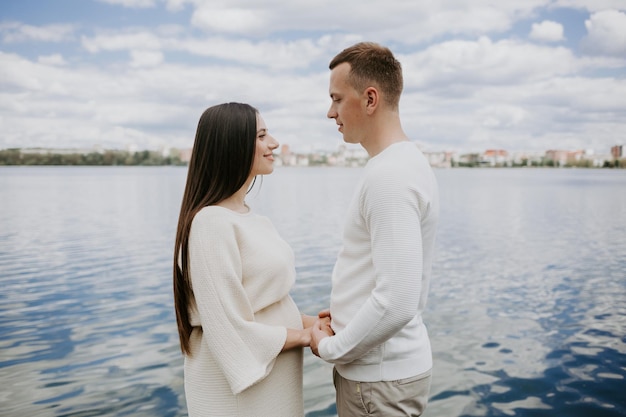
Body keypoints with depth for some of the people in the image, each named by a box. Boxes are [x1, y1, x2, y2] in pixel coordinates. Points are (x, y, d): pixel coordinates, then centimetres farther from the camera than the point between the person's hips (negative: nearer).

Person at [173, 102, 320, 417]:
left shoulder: (246, 215, 6)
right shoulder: (212, 223, -22)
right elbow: (231, 331, -23)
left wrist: (307, 321, -1)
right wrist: (305, 335, -13)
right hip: (238, 389, -8)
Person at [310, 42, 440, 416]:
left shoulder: (389, 176, -24)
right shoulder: (410, 161, 7)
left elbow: (397, 303, -29)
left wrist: (331, 348, -15)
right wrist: (348, 312, 10)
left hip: (379, 379, -9)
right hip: (389, 364, 9)